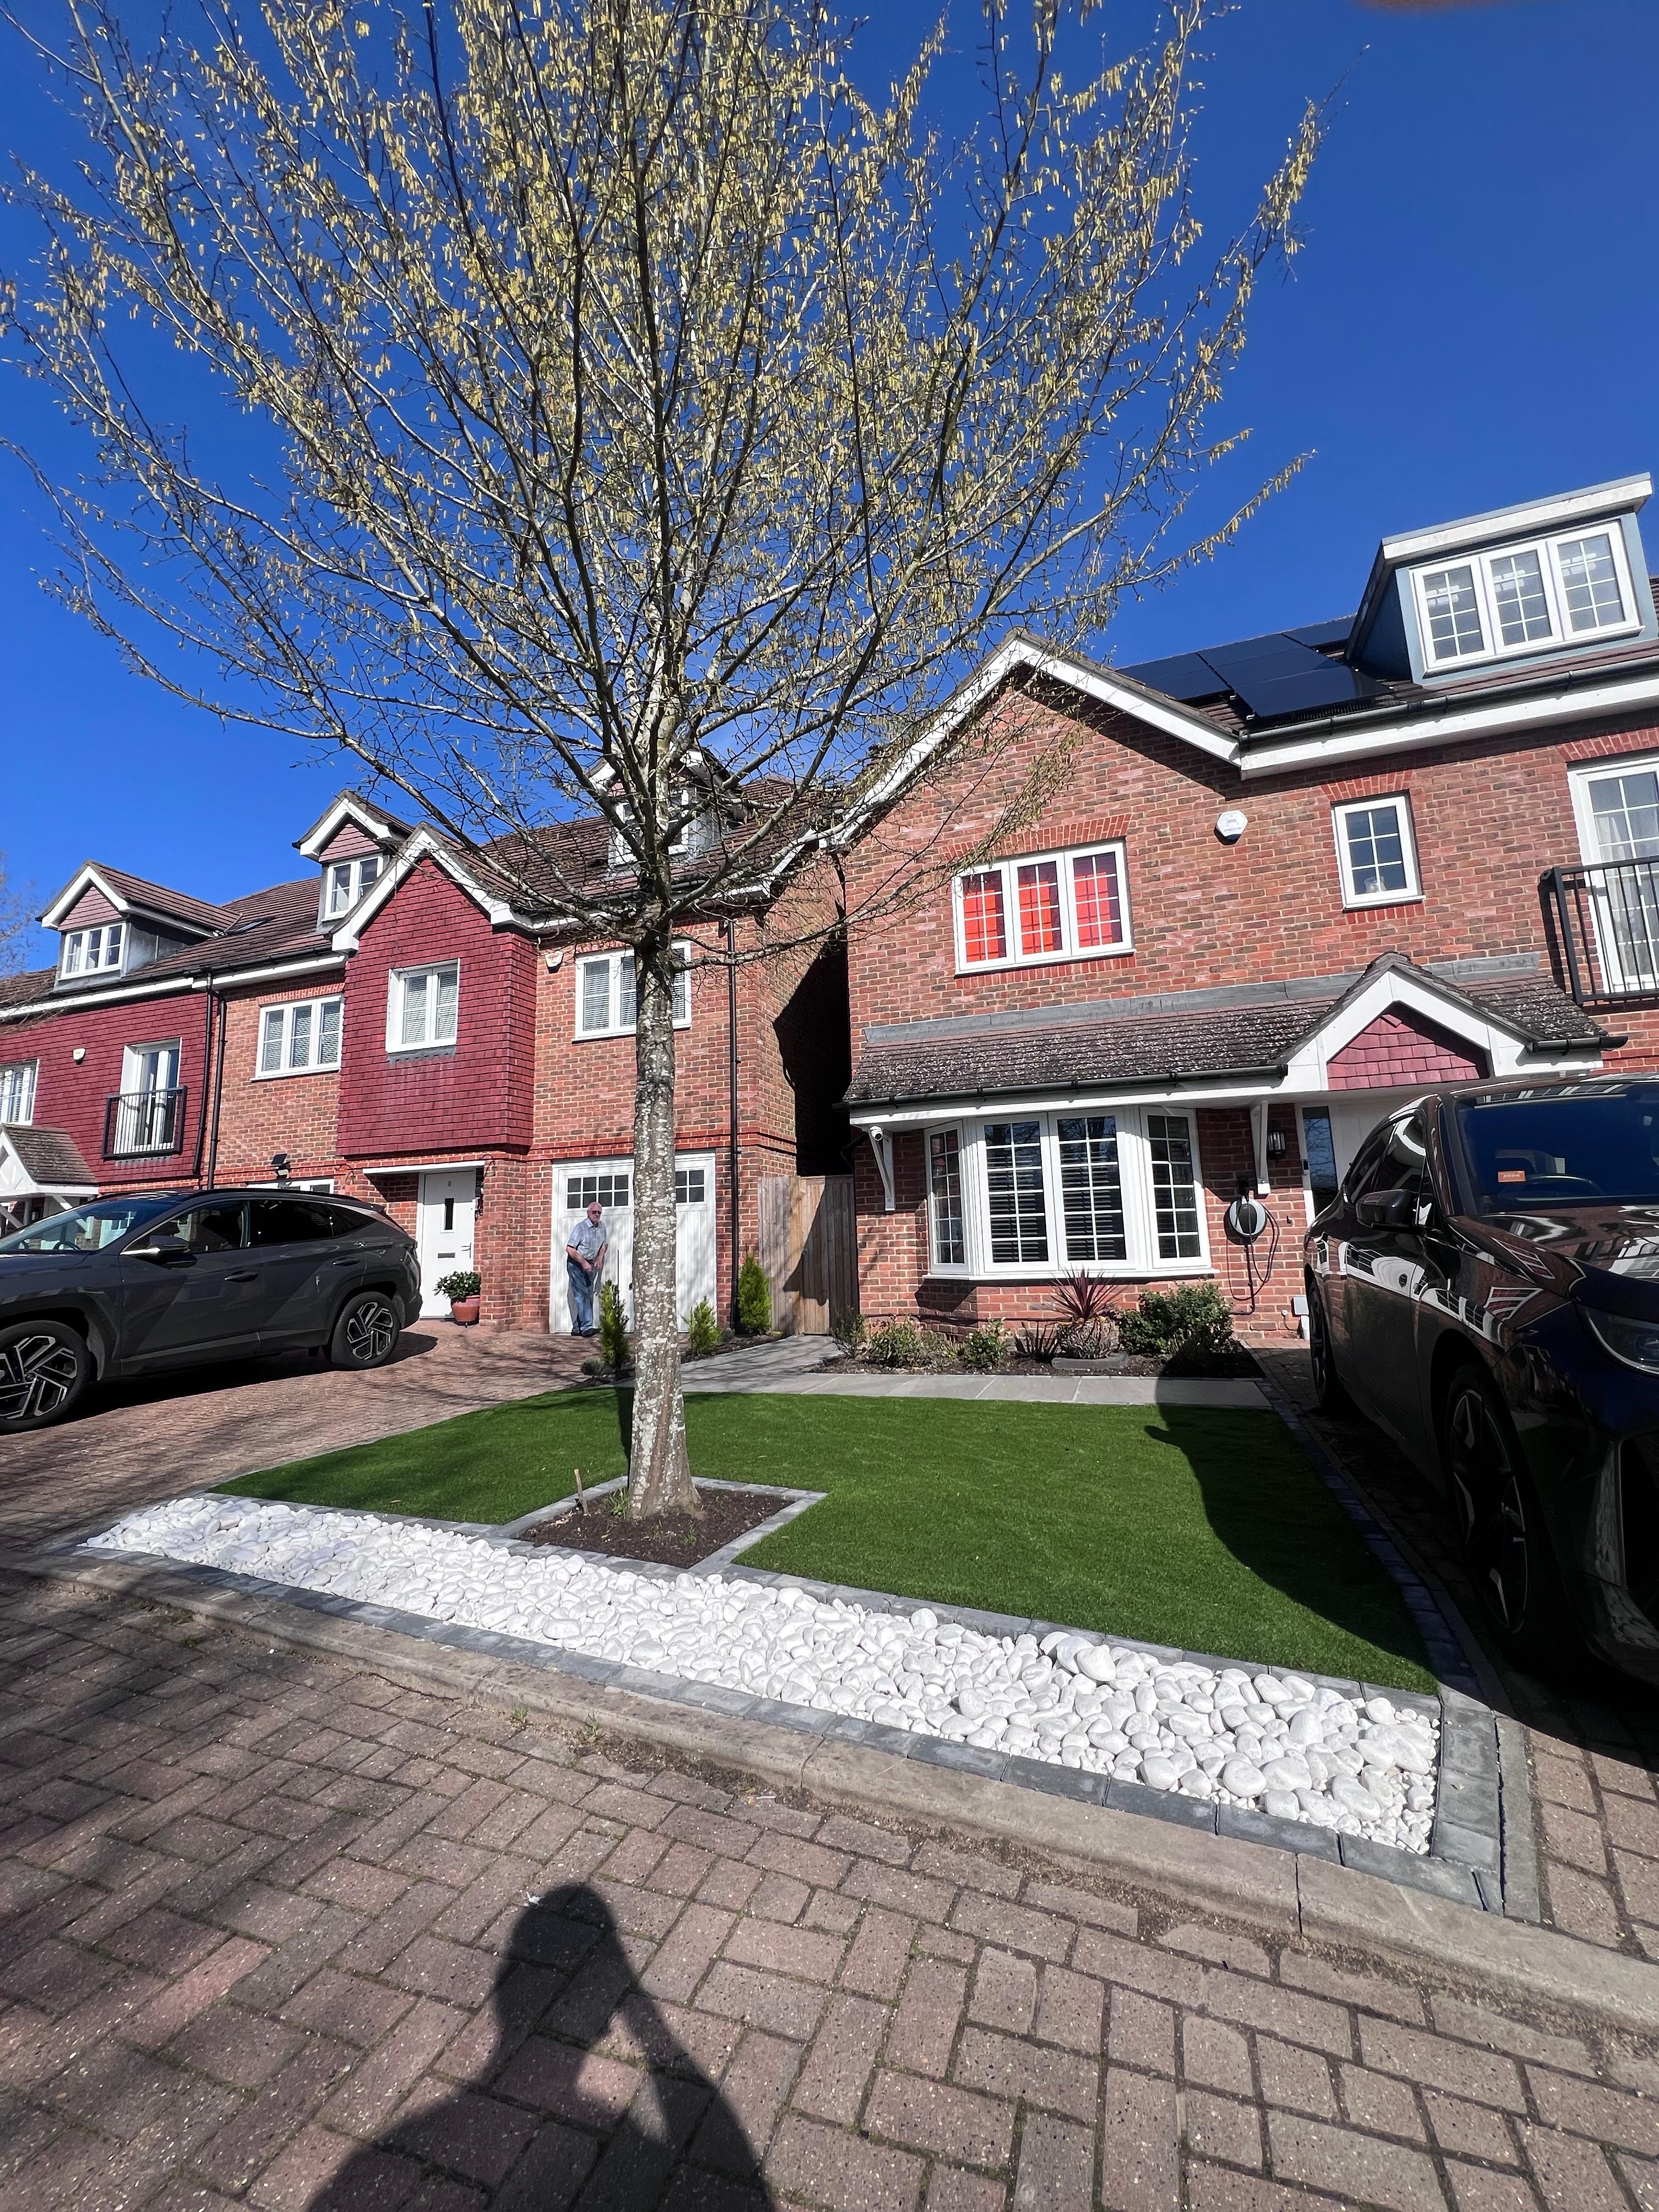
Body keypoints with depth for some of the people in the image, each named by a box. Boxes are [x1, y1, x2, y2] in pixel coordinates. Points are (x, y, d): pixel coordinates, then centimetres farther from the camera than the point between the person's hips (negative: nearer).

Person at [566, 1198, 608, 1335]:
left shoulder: (602, 1227, 3)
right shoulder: (581, 1227, -17)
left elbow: (605, 1245, 20)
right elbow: (569, 1249, -20)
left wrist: (600, 1259, 4)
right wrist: (583, 1263, -21)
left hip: (590, 1265, 7)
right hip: (576, 1264, -7)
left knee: (588, 1296, 5)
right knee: (581, 1294, -15)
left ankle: (577, 1328, 13)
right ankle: (586, 1327, -18)